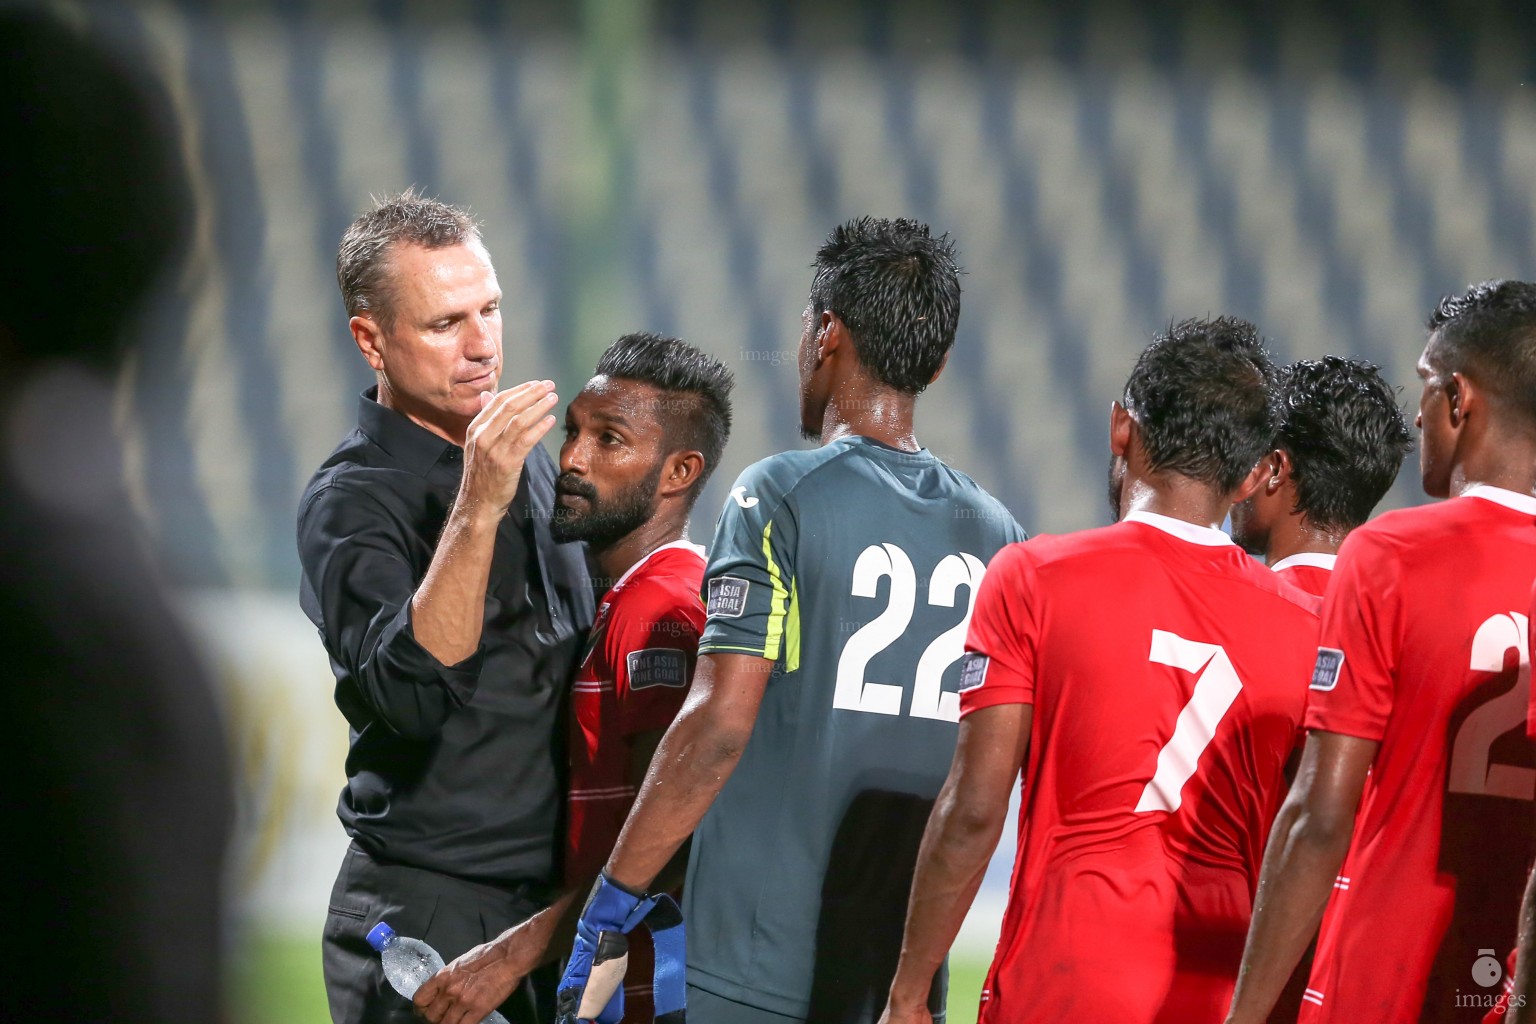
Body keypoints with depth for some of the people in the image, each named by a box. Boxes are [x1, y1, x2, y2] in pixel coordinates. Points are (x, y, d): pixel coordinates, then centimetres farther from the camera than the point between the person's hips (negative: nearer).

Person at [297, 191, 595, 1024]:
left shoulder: (528, 462, 12)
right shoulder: (350, 502, -12)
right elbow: (411, 695, -28)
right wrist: (476, 509, -34)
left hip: (550, 912, 7)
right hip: (427, 918, -7)